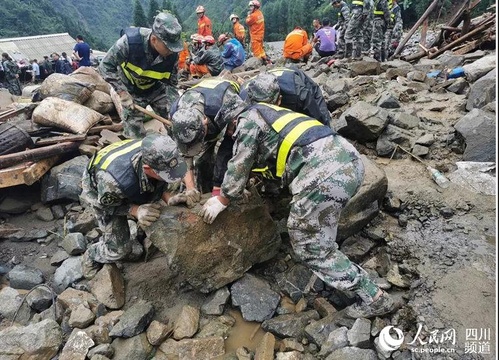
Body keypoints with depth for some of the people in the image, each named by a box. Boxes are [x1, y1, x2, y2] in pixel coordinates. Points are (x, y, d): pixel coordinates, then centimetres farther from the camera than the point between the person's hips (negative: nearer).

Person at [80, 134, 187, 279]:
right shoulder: (114, 178, -46)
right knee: (119, 249, -2)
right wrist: (135, 210, -36)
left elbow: (164, 184, -9)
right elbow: (105, 205, -22)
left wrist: (170, 197, -28)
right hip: (102, 194, -4)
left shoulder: (157, 157, -34)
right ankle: (91, 257, 30)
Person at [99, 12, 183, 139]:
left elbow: (171, 84, -10)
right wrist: (122, 93, -26)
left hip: (156, 88, 3)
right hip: (131, 90, -3)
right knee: (135, 135, -4)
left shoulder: (172, 54, -22)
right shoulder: (130, 41, -31)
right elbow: (105, 66, -20)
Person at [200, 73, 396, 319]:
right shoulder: (278, 113, 35)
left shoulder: (249, 117, 12)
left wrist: (221, 200, 24)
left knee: (312, 248, 7)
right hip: (350, 158, 9)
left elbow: (239, 166, 12)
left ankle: (375, 299, 15)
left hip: (324, 174, -9)